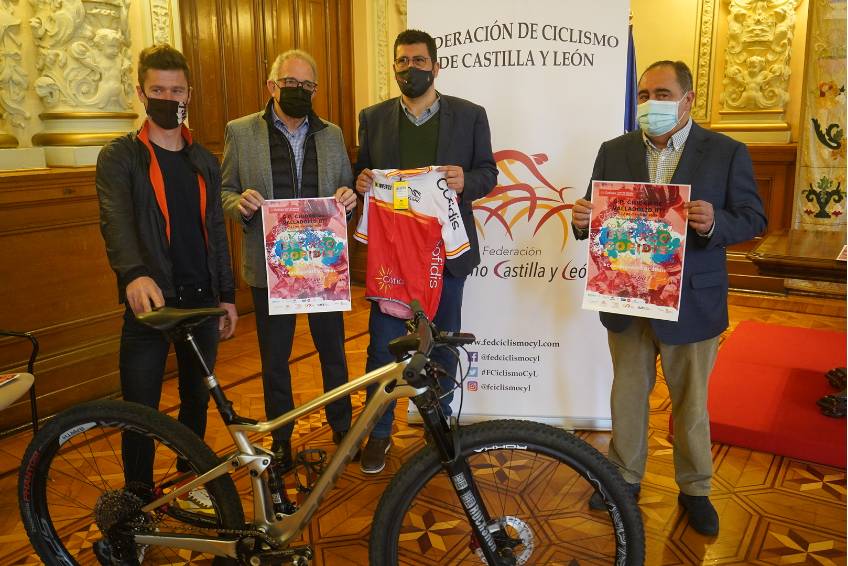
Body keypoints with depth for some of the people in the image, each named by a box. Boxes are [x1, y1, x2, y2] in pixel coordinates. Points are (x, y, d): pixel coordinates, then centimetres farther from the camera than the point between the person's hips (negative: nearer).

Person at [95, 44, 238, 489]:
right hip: (149, 301, -4)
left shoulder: (204, 162, 12)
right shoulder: (119, 157, -2)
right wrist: (134, 274, -38)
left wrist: (227, 296, 12)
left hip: (202, 301, 4)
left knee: (197, 399, 15)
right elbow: (116, 220, -19)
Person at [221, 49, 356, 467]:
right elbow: (224, 190, 4)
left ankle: (342, 426, 34)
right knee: (274, 358, 11)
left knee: (333, 351, 13)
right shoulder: (240, 132, 0)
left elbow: (346, 189, 12)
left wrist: (348, 197, -11)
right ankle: (280, 437, 30)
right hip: (269, 265, -1)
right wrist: (240, 203, -19)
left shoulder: (331, 135, 7)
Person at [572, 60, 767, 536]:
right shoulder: (614, 152, 3)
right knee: (627, 395, 16)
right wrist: (583, 219, -20)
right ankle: (625, 476, 35)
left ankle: (695, 489, 33)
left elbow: (753, 220, -5)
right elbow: (598, 217, 4)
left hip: (691, 302, -2)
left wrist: (715, 223, -26)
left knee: (691, 402, 13)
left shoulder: (727, 153, -4)